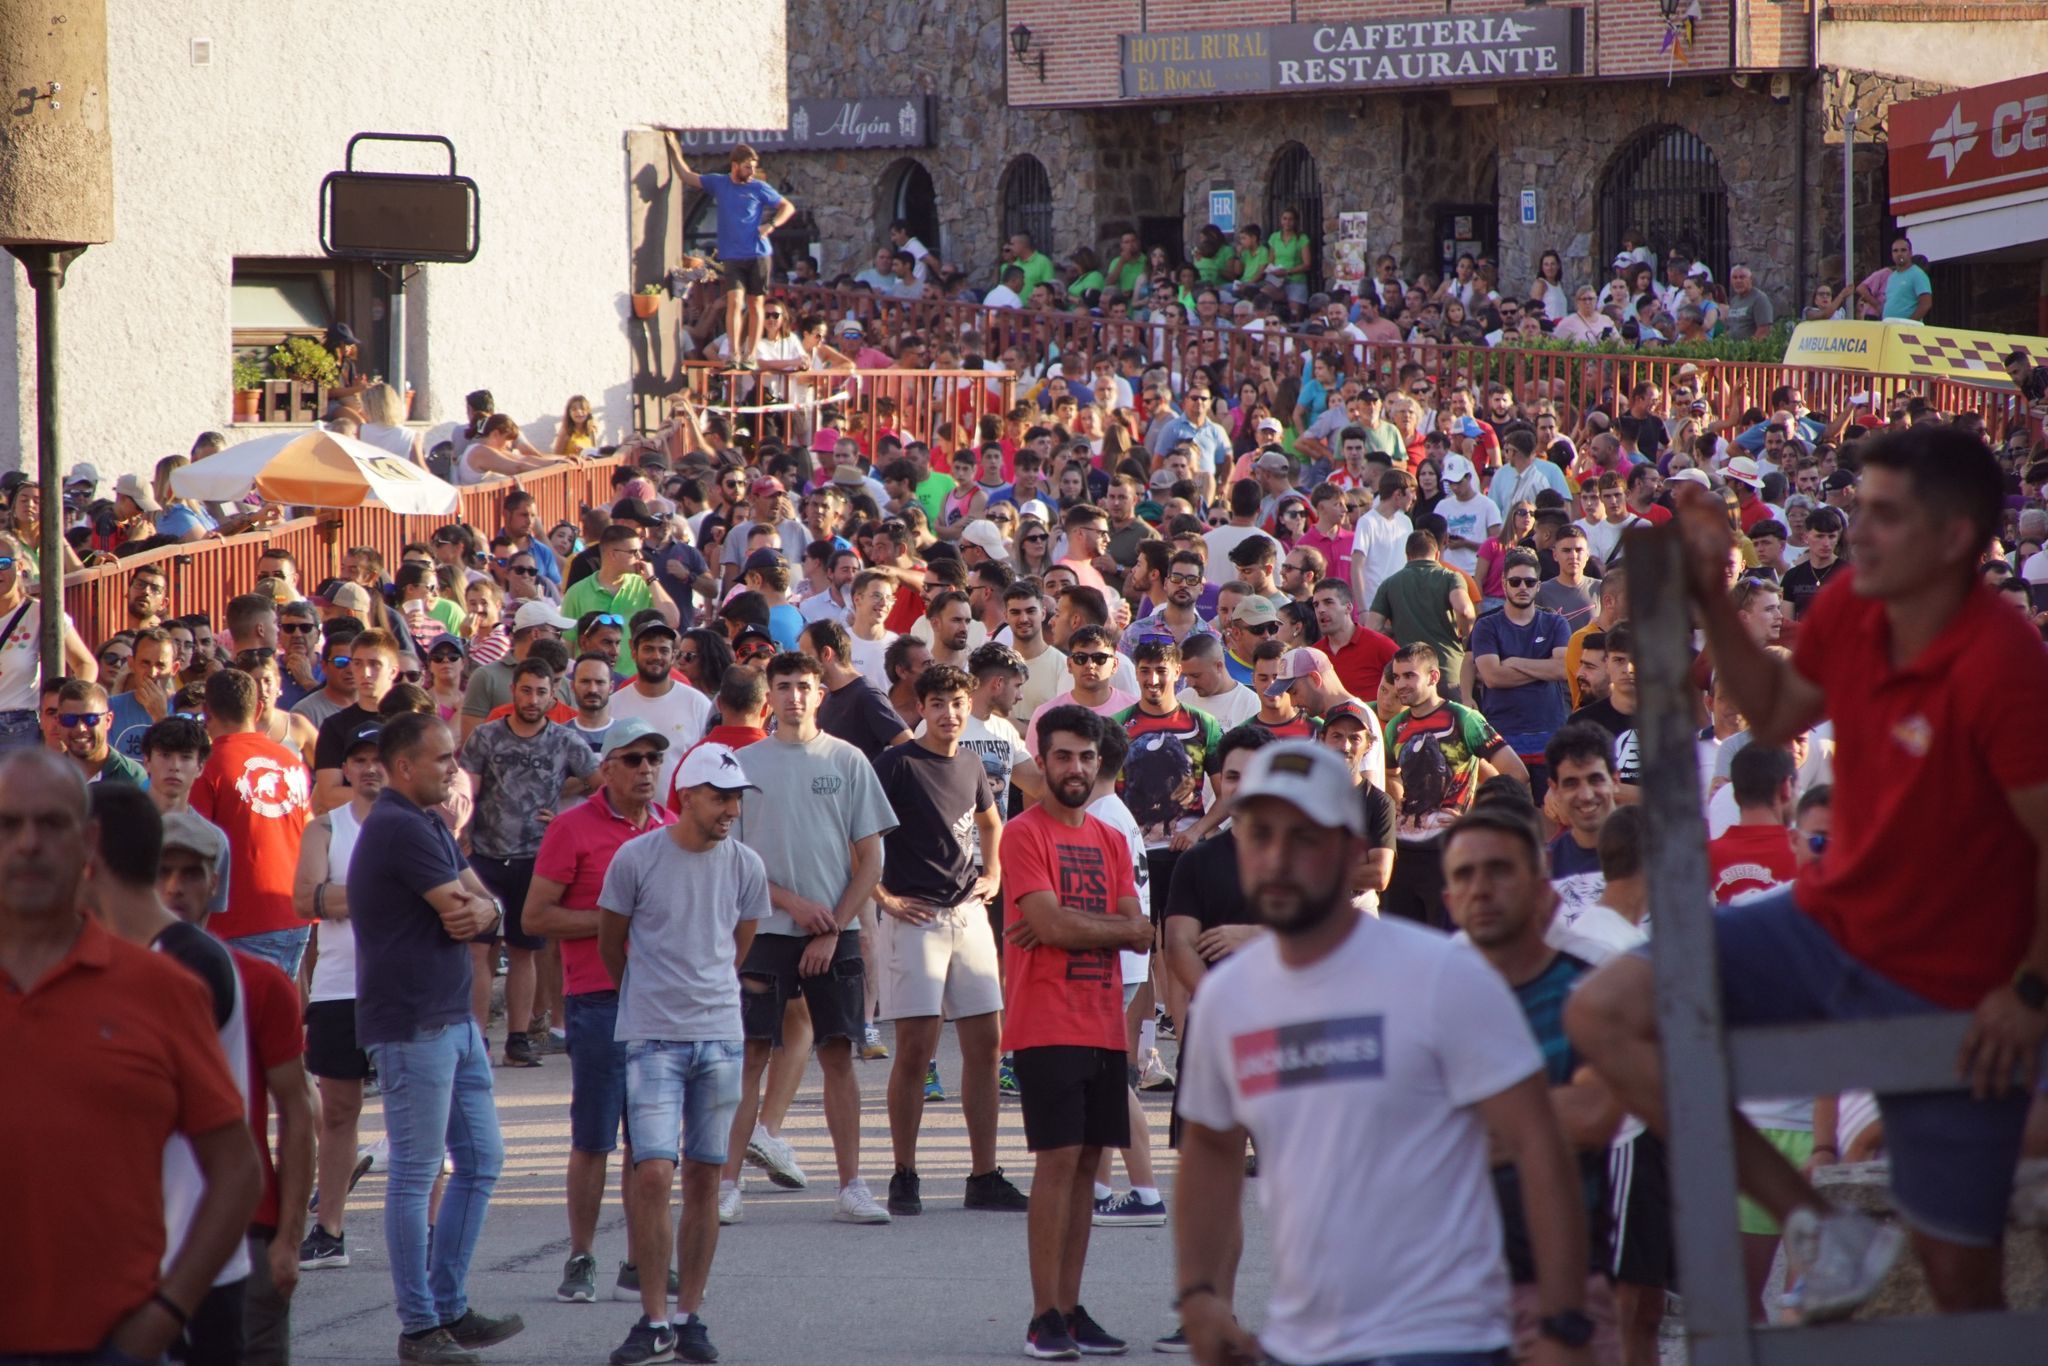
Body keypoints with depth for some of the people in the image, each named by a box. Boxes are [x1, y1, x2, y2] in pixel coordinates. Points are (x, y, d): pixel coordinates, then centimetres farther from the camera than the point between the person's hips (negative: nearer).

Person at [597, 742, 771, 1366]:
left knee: (704, 1177, 5)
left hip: (721, 1037, 3)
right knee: (653, 1174, -11)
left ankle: (690, 1316, 12)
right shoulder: (636, 858, -6)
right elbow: (611, 944, 7)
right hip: (651, 1037, -3)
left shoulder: (745, 867, 3)